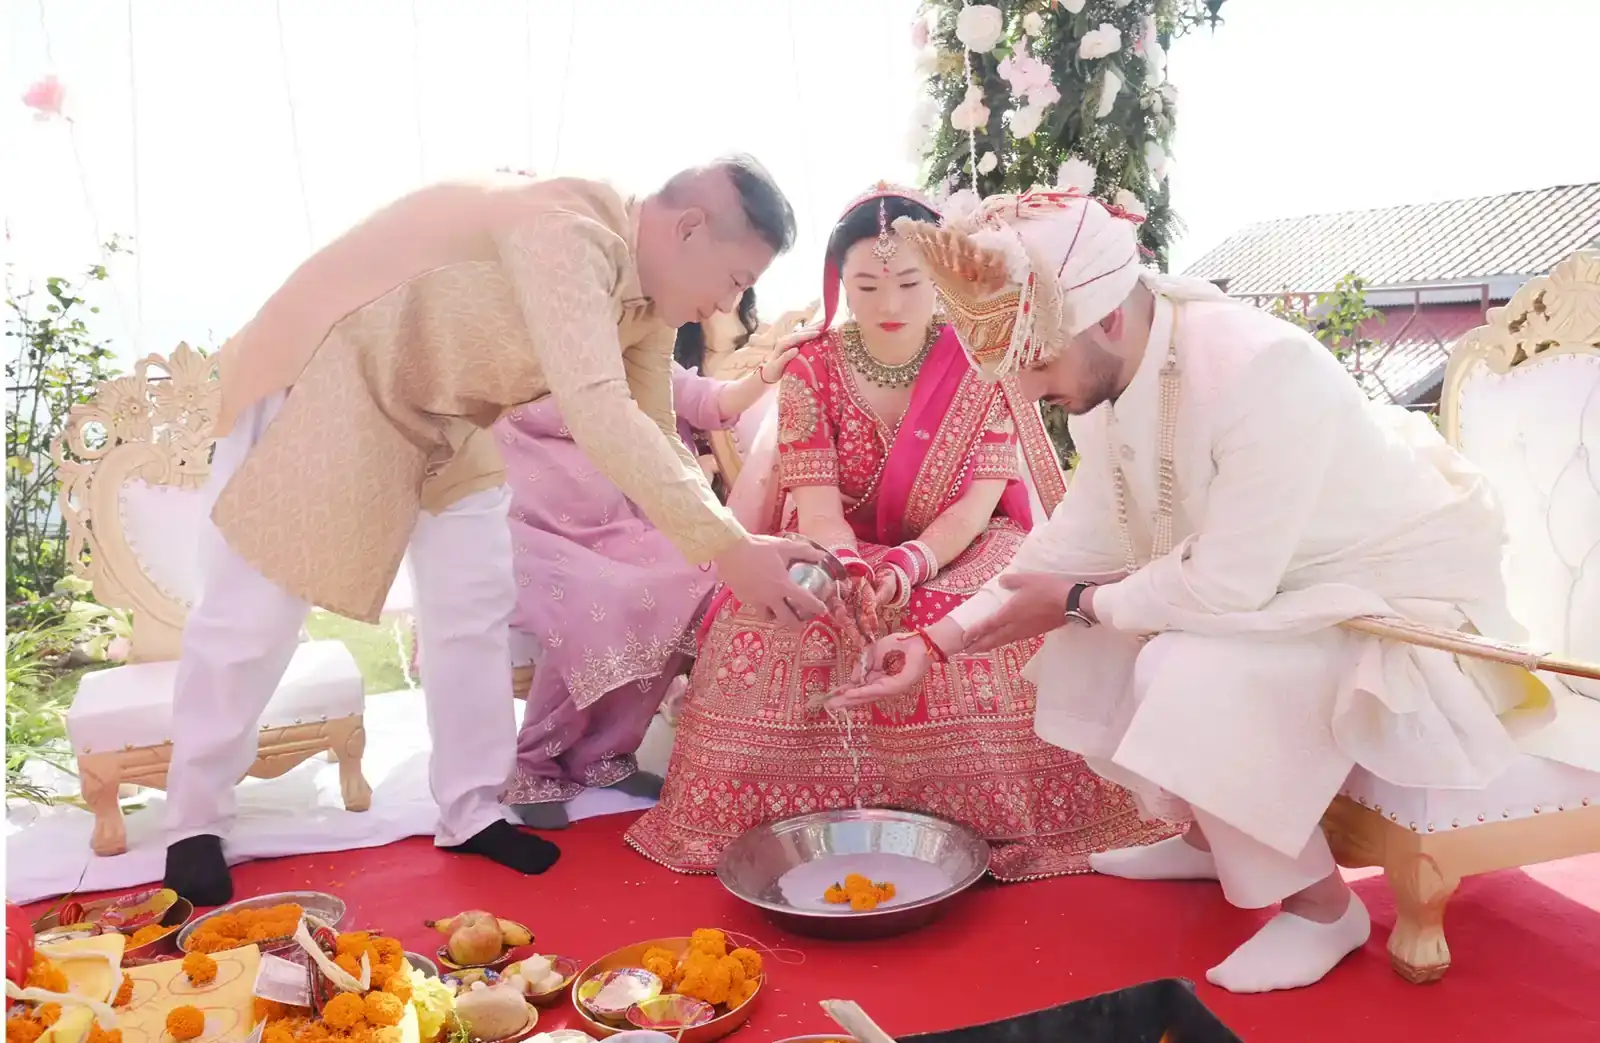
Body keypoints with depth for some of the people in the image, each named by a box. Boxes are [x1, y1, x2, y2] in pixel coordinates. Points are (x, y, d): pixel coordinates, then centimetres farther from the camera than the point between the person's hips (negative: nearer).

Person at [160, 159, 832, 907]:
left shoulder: (646, 299, -5)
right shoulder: (566, 233, -33)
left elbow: (656, 441, 1)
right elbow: (598, 417, -44)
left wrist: (735, 549, -7)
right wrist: (727, 548, -44)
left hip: (437, 411, 8)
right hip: (320, 381, -8)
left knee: (476, 602, 3)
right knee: (252, 613, 0)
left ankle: (470, 810, 16)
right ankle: (194, 823, 19)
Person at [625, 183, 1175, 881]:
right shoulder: (812, 369, -7)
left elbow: (975, 505, -15)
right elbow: (818, 507, -18)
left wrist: (910, 564, -36)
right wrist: (856, 576, -41)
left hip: (960, 556, 0)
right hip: (840, 560, 1)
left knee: (1012, 632, -33)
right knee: (762, 629, -29)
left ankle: (1003, 826, -10)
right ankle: (803, 824, -10)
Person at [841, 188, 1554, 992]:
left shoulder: (1260, 370, -33)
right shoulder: (1109, 372, -8)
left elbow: (1226, 586, -31)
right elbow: (1083, 536, -3)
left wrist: (1077, 602, -15)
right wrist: (940, 641, -9)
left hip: (1398, 599, -8)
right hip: (1274, 587, 8)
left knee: (1192, 675, -30)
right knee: (1086, 645, 3)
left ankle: (1322, 904, -5)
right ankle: (1208, 837, 22)